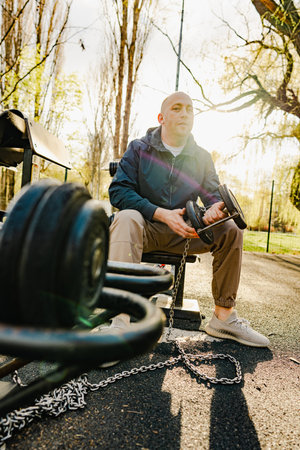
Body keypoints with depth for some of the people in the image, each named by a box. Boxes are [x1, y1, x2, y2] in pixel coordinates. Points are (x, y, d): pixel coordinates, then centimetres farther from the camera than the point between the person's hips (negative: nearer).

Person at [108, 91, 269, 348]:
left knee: (230, 229, -16)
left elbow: (214, 195, 8)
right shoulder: (139, 148, 1)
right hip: (146, 228, -3)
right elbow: (118, 190, -11)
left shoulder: (202, 157, 10)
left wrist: (216, 207, -21)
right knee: (127, 217, -35)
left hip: (184, 233, 4)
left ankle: (224, 316, -8)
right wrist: (163, 214, -24)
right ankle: (120, 320, -43)